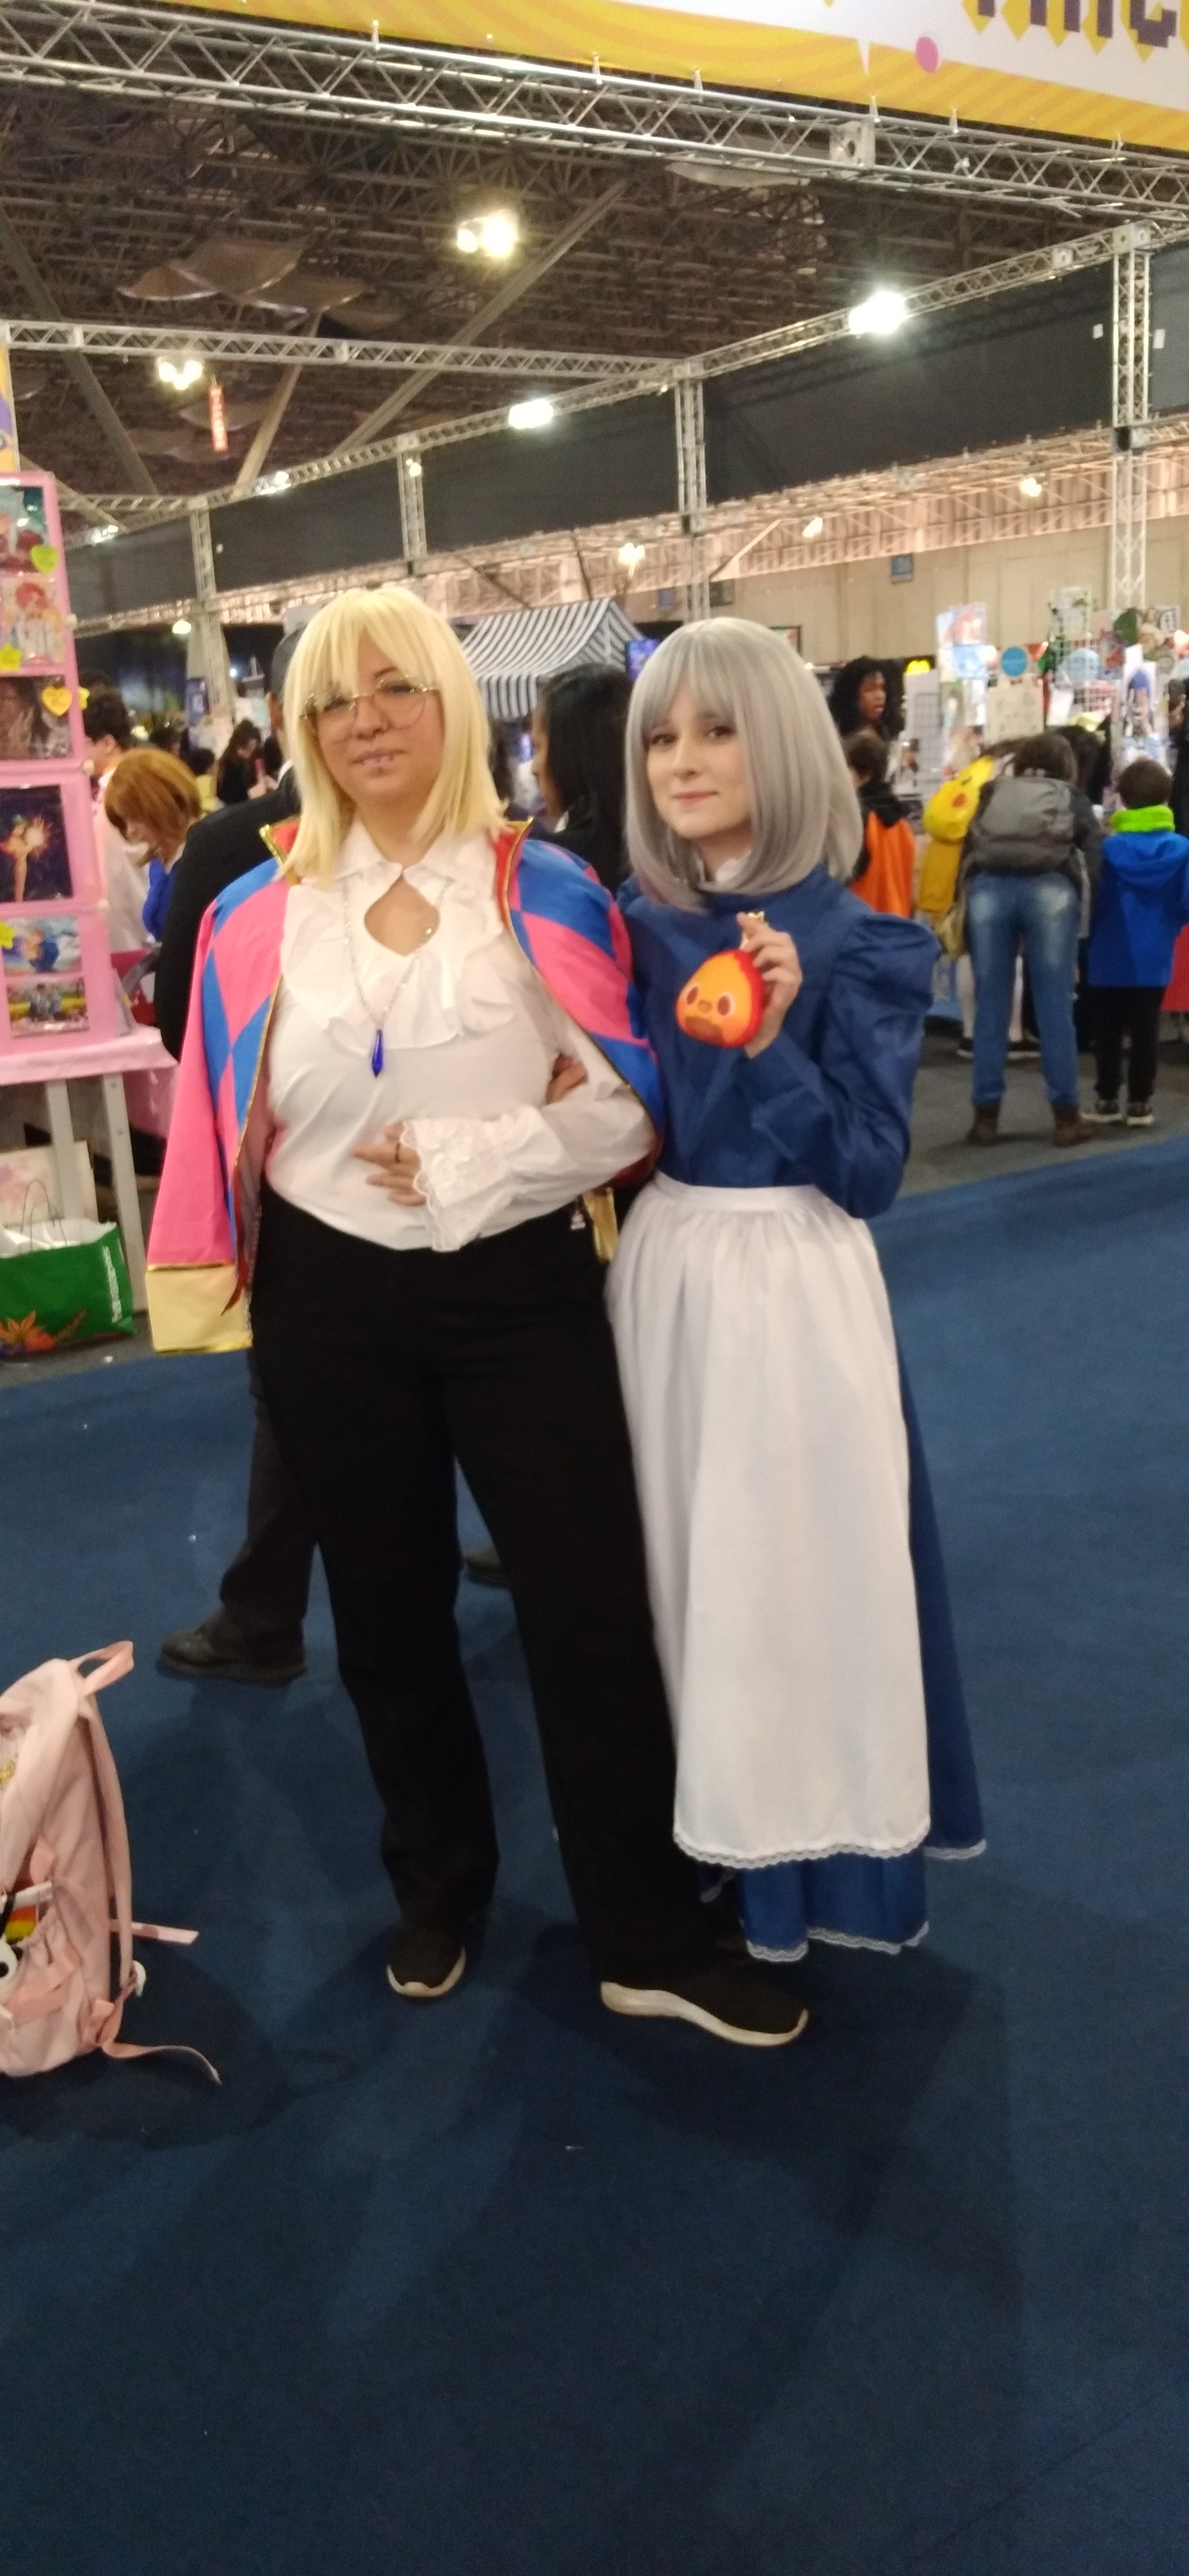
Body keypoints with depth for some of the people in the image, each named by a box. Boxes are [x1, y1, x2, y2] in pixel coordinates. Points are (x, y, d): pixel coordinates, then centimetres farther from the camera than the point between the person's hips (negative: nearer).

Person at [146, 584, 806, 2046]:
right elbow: (226, 1124, 6)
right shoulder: (256, 917, 3)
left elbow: (627, 1106, -6)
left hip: (522, 1293, -2)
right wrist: (218, 1283, 0)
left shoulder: (545, 891, -2)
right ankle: (437, 1891, 38)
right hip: (334, 1307, 2)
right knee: (388, 1620, 15)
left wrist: (463, 1162, -14)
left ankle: (649, 1939, 17)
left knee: (592, 1612, 0)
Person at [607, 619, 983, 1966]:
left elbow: (865, 1169, -16)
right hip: (661, 1270, 5)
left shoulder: (853, 940, -11)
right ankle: (711, 1820, 36)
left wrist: (772, 1042, -27)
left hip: (791, 1283, -5)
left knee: (801, 1561, 5)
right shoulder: (635, 923, 3)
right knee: (685, 1557, 16)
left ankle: (822, 1850, 26)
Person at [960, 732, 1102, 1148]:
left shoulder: (992, 794, 29)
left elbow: (967, 848, 20)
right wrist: (1082, 900, 11)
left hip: (988, 889, 1)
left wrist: (961, 903, 21)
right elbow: (1094, 851, 8)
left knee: (990, 1007, 5)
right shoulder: (1074, 799, 24)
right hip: (1051, 890, -1)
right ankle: (1066, 1115, 6)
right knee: (1054, 1007, 3)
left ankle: (986, 1115, 7)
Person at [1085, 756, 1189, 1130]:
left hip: (1110, 957, -1)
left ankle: (1107, 1101, 12)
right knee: (1145, 1031, 7)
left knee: (1108, 1031, 8)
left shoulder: (1108, 847, -10)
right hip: (1153, 958, 1)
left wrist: (1094, 935, 10)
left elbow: (1094, 899, -7)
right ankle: (1140, 1103, 9)